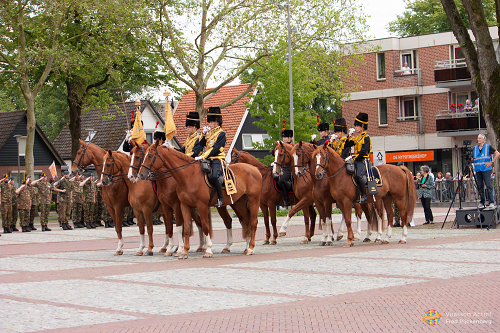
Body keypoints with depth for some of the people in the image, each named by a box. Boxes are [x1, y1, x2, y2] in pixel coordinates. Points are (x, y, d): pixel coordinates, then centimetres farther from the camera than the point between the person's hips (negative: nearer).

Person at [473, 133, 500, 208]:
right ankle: (482, 202, 9)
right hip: (478, 170, 4)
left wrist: (492, 162, -5)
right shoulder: (475, 148, 15)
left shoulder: (488, 147, 3)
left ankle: (491, 202, -12)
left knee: (488, 185, -12)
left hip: (486, 169, -4)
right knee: (480, 187, 4)